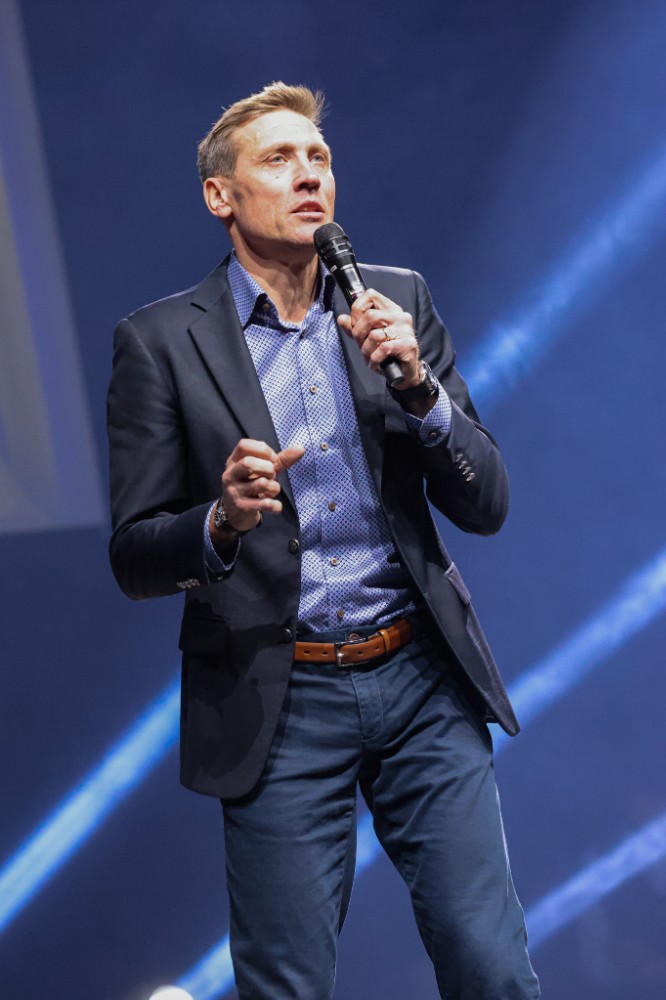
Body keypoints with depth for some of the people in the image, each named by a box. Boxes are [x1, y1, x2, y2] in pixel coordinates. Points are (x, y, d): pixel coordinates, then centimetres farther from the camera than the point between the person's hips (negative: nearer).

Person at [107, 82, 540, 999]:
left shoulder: (398, 303, 7)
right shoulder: (160, 342, -2)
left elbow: (485, 505, 4)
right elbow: (133, 560, -2)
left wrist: (415, 384, -12)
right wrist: (222, 521, -24)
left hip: (423, 682, 2)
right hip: (281, 705, -2)